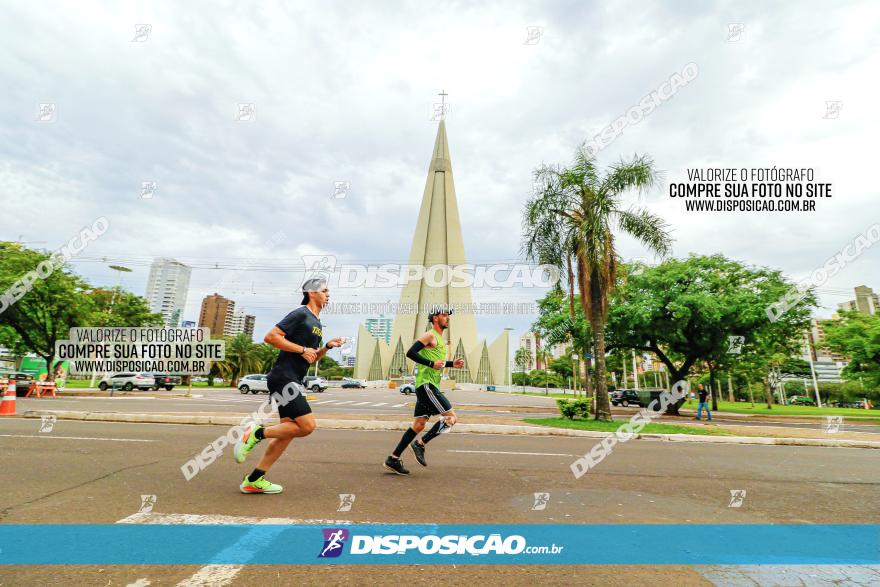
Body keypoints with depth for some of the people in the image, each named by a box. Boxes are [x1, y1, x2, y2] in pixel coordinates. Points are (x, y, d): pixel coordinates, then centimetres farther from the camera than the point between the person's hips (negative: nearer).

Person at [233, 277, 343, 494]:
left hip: (293, 382, 10)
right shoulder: (300, 314, -9)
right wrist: (302, 349, -17)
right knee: (307, 425, -14)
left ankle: (253, 480, 16)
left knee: (289, 431, 8)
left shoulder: (317, 324, 20)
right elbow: (271, 336, -17)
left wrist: (328, 346, 9)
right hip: (283, 377, -10)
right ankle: (256, 433, -1)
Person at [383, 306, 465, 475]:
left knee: (419, 424, 10)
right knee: (451, 417, -10)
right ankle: (420, 444, -1)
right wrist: (431, 364, -23)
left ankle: (393, 459, 16)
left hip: (428, 385, 10)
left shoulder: (439, 339, 21)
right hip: (426, 384, -10)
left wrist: (452, 364, 17)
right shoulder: (430, 335, -9)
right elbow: (410, 353, -19)